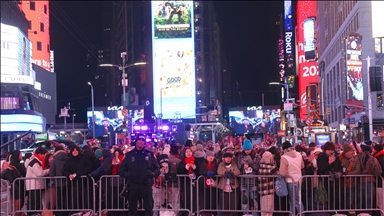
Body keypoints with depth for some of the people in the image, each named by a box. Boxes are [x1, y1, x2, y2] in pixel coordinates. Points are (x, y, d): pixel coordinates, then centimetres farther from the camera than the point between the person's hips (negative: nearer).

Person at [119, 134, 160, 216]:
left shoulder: (149, 154, 7)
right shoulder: (129, 155, 7)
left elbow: (157, 168, 11)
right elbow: (122, 169, 9)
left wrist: (153, 174, -8)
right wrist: (127, 175, -9)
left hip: (146, 184, 0)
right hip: (133, 184, 0)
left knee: (148, 208, 4)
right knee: (132, 208, 8)